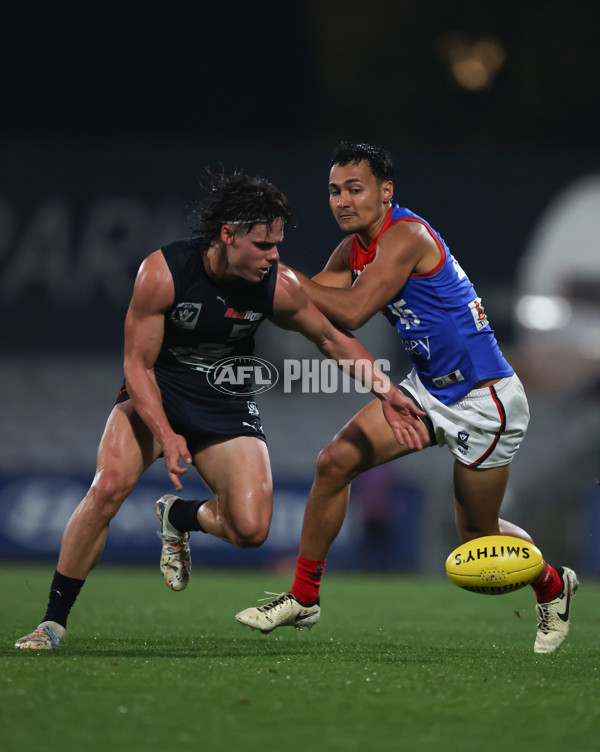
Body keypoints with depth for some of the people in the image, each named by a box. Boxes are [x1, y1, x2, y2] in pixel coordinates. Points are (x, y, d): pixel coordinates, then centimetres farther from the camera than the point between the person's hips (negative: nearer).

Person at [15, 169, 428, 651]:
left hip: (228, 407, 2)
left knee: (251, 530, -18)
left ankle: (179, 516, 18)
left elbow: (331, 337, 4)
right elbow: (137, 365, -17)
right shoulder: (162, 272, -22)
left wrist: (387, 392, -4)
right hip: (156, 397, -2)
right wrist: (166, 435, -31)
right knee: (108, 486, -29)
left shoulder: (279, 286, -15)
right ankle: (54, 621, -16)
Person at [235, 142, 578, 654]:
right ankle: (304, 598, 5)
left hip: (484, 401, -8)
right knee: (335, 462, -6)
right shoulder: (355, 247, 4)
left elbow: (351, 311, -31)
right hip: (428, 388, 8)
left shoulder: (406, 236, -24)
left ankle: (553, 585, 36)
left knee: (477, 535, 5)